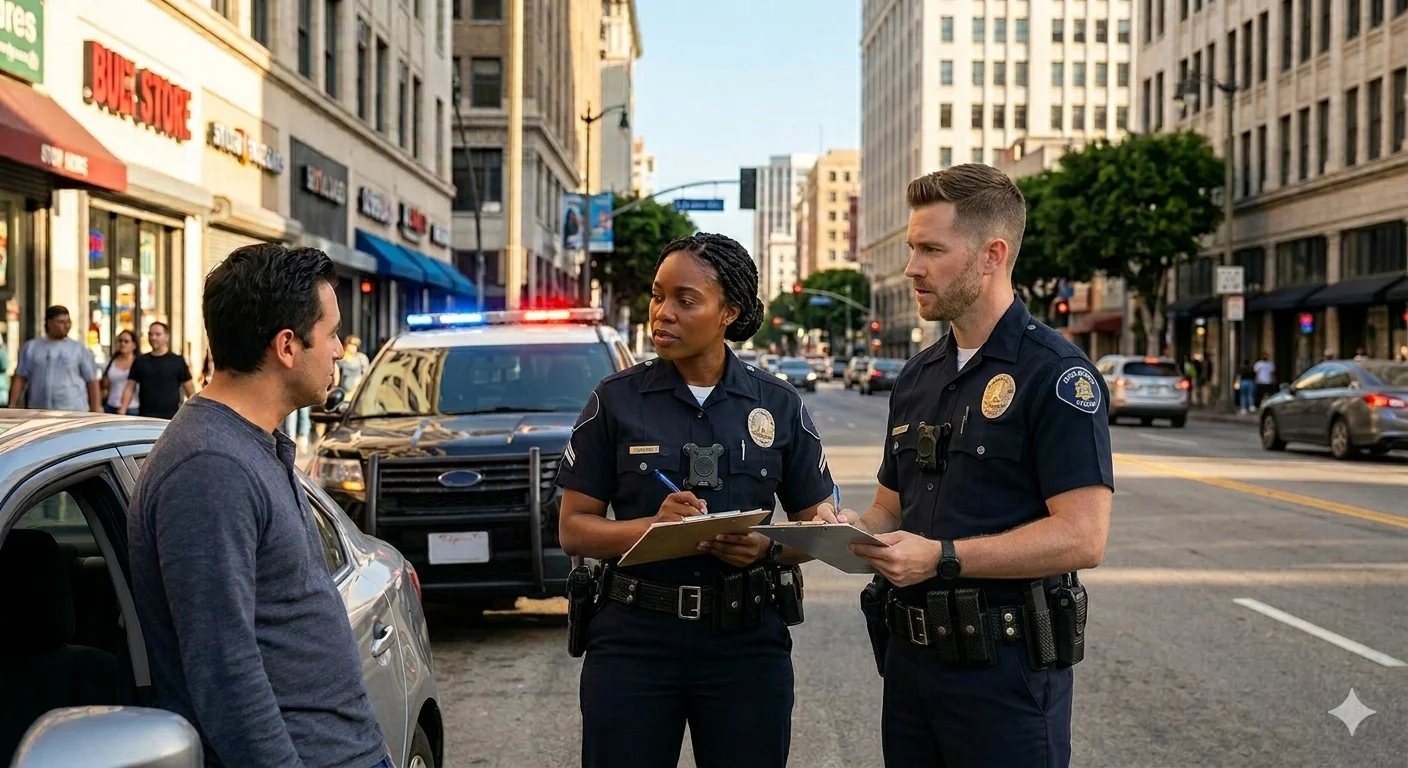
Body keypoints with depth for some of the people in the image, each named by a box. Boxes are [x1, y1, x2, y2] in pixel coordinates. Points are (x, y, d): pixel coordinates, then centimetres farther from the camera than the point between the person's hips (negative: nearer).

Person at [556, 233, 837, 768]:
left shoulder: (779, 406, 3)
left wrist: (767, 549, -14)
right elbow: (574, 528, -1)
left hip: (747, 642, 1)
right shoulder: (616, 400, 0)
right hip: (634, 638, -1)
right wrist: (653, 526, -19)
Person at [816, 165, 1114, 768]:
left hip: (1006, 670, -7)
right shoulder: (917, 377, 12)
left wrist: (941, 557, -22)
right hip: (911, 655, 7)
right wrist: (854, 529, -4)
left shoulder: (1056, 374, -11)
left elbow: (1082, 537, -19)